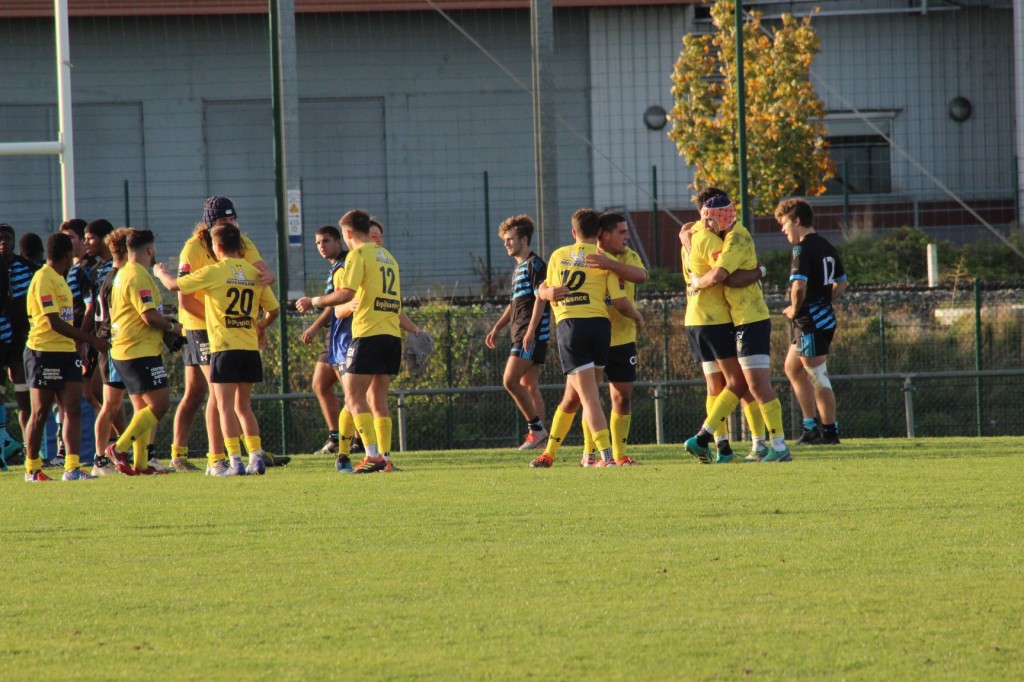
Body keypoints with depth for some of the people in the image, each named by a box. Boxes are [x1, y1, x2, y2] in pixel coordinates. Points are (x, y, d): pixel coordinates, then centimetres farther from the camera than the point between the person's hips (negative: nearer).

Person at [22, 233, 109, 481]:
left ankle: (72, 467, -7)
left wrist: (79, 343, 13)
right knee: (40, 412, 1)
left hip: (66, 351, 9)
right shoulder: (43, 279, -14)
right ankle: (32, 468, 12)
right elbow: (54, 323, -20)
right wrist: (90, 339, -19)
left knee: (73, 409, -2)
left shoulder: (59, 279, 17)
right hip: (44, 351, -9)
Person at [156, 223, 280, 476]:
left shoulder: (215, 272, -7)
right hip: (250, 348, 5)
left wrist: (161, 273, 22)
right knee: (243, 406, 15)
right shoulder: (254, 273, 7)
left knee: (225, 406, -2)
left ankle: (235, 462, -10)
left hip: (224, 347, -5)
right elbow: (273, 310, 12)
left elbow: (174, 285, 0)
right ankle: (256, 457, 7)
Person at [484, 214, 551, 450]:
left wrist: (530, 331, -23)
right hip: (521, 334, 10)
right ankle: (538, 433, 7)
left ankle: (536, 427, -13)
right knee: (529, 385, 7)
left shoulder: (535, 264, -9)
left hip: (532, 335, -10)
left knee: (510, 380, -16)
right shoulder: (519, 269, 21)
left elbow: (540, 299, -17)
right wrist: (496, 328, 23)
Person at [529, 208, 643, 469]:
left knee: (589, 397, -7)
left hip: (569, 324, -1)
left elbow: (548, 293, 21)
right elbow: (620, 300, 4)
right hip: (600, 325, 1)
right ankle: (550, 452, 19)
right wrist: (638, 318, 17)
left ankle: (606, 456, -20)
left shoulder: (558, 256, 13)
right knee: (572, 396, 14)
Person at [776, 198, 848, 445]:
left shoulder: (803, 249, -15)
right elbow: (842, 282, 21)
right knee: (792, 367, 19)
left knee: (818, 376, -3)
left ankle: (829, 431, 2)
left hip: (811, 322, -10)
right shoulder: (826, 247, 14)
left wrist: (795, 309, -12)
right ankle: (811, 426, 19)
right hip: (825, 317, 10)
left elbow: (799, 286, -28)